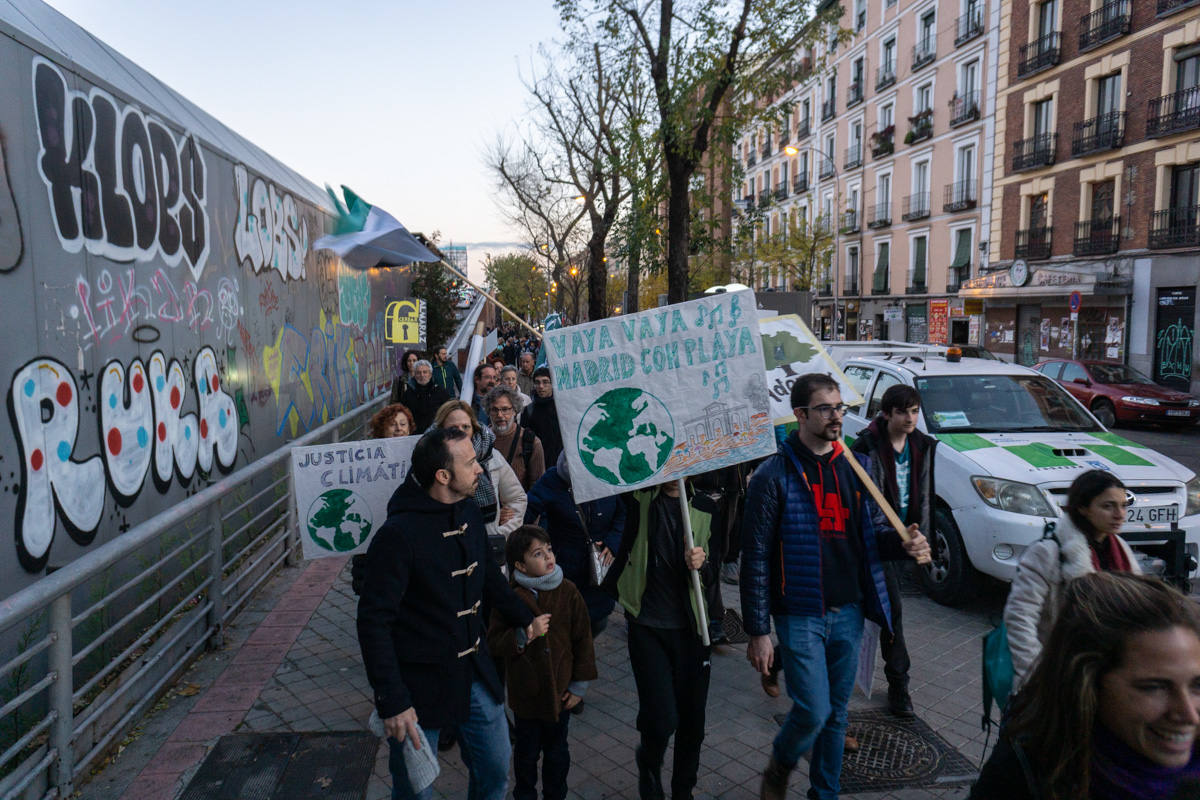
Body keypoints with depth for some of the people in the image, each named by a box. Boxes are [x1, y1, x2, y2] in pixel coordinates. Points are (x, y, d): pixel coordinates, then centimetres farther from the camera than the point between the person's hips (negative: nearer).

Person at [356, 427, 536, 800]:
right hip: (421, 684, -6)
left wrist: (524, 618, 21)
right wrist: (392, 702, -21)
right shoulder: (399, 535, -23)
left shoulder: (470, 514, 0)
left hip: (475, 673, 7)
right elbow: (374, 622, -21)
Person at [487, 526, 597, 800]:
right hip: (525, 692, -1)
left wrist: (580, 685, -1)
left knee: (557, 751, 19)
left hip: (559, 691, 1)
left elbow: (583, 639, -1)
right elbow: (494, 643, -8)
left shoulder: (567, 591, -8)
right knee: (526, 752, 18)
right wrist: (522, 635, -27)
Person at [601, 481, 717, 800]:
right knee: (661, 719, -8)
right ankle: (649, 762, 28)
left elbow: (712, 575, 4)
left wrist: (702, 565, -13)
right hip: (647, 627, -2)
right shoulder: (641, 498, -2)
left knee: (691, 720, 10)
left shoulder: (705, 508, 2)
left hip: (690, 629, 2)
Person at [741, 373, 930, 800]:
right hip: (800, 615, -5)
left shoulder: (857, 467, 6)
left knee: (836, 713, 14)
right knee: (813, 711, -5)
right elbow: (756, 558, -11)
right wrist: (758, 630, -12)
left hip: (849, 612, 5)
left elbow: (870, 536, 14)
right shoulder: (774, 475, -11)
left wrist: (904, 544, -9)